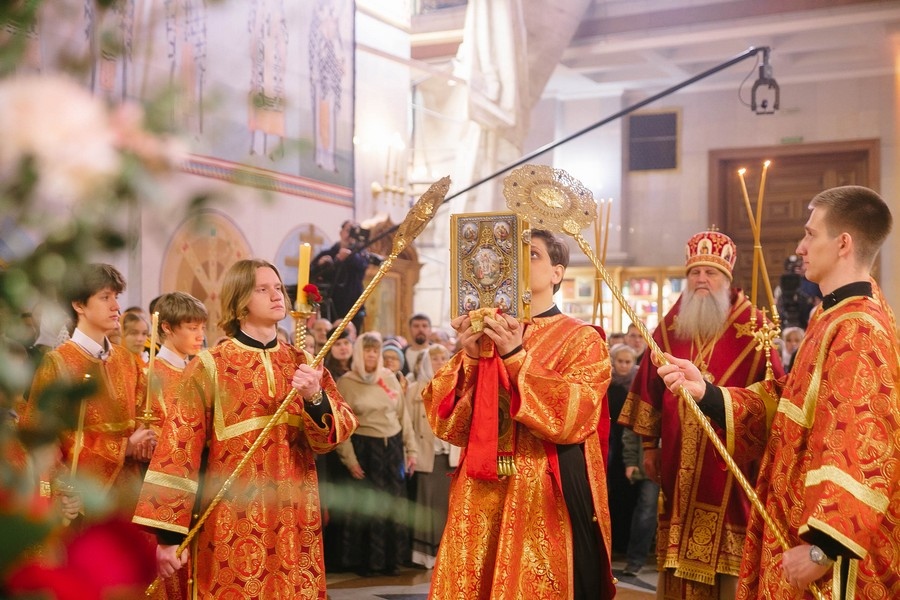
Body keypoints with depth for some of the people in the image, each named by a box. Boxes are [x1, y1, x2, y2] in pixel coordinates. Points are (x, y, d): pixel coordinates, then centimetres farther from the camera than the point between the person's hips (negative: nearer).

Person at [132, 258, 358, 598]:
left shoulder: (302, 364, 8)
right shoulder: (210, 367, -5)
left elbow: (343, 428, 0)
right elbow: (179, 449, -9)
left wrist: (315, 398, -20)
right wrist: (168, 533, -14)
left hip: (294, 519, 4)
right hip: (233, 520, -4)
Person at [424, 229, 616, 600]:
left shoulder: (582, 340, 0)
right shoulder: (486, 333, 11)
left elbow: (571, 418, -16)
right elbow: (446, 423, 3)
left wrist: (516, 357, -19)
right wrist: (469, 358, -11)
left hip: (548, 498, -4)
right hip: (480, 496, 4)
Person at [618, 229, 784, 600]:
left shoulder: (752, 326, -4)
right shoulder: (670, 327, 7)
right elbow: (649, 386, 12)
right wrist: (649, 445, 11)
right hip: (679, 459, 4)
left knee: (726, 556, 0)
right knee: (680, 554, 10)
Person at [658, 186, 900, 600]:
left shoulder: (856, 331, -20)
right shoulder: (834, 317, 12)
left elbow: (862, 449, -25)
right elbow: (787, 406, 12)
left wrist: (823, 546, -25)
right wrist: (705, 392, 2)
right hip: (805, 520, 10)